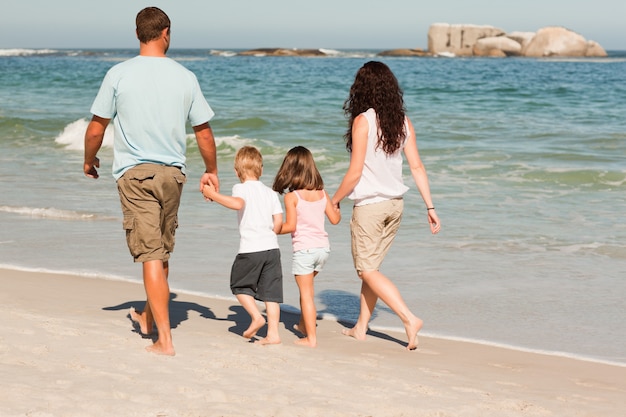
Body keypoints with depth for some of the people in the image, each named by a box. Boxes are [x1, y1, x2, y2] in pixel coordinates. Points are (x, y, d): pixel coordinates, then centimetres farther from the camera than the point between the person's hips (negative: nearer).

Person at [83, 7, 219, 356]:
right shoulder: (185, 77, 0)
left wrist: (89, 160, 18)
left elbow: (96, 129, -2)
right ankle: (149, 317, 38)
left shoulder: (119, 74, -6)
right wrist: (212, 171, 21)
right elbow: (204, 132, 6)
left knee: (150, 254, -4)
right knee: (163, 251, 19)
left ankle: (165, 339, -7)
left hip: (135, 172, -3)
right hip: (172, 172, 3)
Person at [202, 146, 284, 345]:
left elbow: (238, 203, -25)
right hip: (272, 248, 5)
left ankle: (256, 316, 0)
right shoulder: (270, 192, 13)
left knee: (239, 285, 15)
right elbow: (278, 221, 9)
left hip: (250, 249, -5)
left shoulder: (241, 188, -2)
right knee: (270, 292, 5)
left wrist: (214, 195, -19)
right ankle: (273, 333, 2)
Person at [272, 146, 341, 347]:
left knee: (306, 292, 2)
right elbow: (334, 219, 8)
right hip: (323, 247, 5)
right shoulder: (322, 193, 4)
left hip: (304, 249, -5)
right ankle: (304, 324, 35)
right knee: (308, 287, 25)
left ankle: (311, 337, 4)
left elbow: (290, 226, -14)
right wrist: (337, 208, 29)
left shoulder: (291, 197, -10)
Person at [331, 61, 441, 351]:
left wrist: (334, 201, -2)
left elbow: (355, 172, -16)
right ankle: (361, 327, 24)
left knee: (367, 270, 2)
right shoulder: (402, 121, 2)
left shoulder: (363, 120, -15)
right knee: (371, 266, 18)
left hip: (370, 205, -7)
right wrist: (430, 207, 6)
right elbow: (417, 167, 2)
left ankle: (409, 319, -11)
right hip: (395, 204, 7)